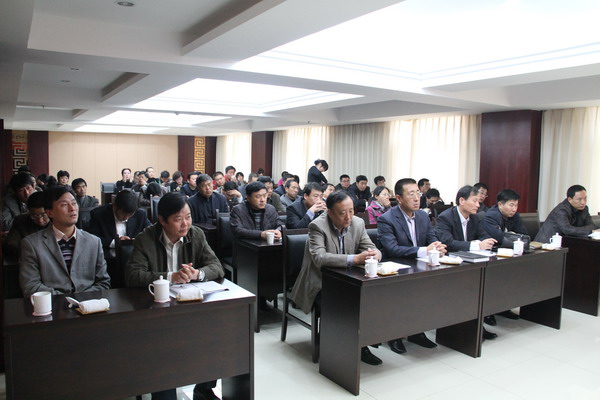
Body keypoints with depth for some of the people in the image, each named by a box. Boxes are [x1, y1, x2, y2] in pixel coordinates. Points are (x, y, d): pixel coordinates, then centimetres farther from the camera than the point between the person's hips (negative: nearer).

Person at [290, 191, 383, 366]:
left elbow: (371, 248, 3)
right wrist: (355, 259, -40)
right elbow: (319, 257, -31)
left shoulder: (358, 223, -2)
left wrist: (374, 253, -24)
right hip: (320, 285, -5)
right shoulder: (317, 226, -18)